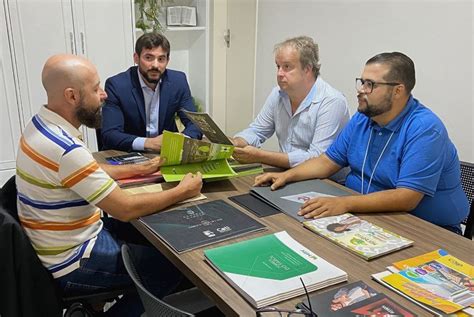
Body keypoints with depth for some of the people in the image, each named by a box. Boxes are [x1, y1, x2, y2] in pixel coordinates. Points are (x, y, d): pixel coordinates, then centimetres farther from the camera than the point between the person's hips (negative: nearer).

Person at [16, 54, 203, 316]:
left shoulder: (42, 124, -1)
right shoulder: (65, 149, -32)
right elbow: (125, 209, -26)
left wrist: (139, 169, 8)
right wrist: (183, 191, -14)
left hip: (69, 239, 9)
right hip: (72, 264, -9)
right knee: (172, 264, 1)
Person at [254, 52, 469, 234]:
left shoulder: (425, 129, -21)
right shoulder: (362, 118, 3)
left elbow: (407, 197, -29)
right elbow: (328, 161, 10)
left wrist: (344, 204, -37)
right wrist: (287, 175, -5)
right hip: (369, 215, 7)